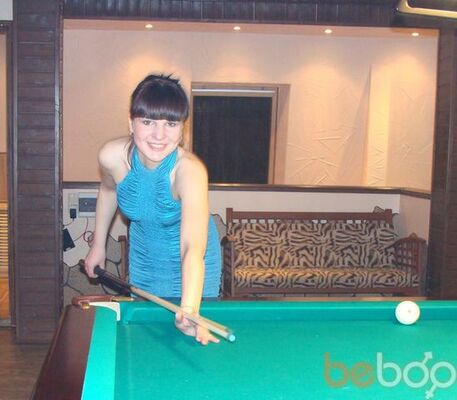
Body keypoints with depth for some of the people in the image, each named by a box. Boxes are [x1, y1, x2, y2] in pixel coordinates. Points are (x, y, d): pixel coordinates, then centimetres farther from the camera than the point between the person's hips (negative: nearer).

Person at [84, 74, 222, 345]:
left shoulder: (190, 171, -37)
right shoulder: (112, 156, -23)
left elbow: (192, 249, -48)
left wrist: (189, 311, -61)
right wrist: (99, 244, 9)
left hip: (187, 263, -3)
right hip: (143, 257, 4)